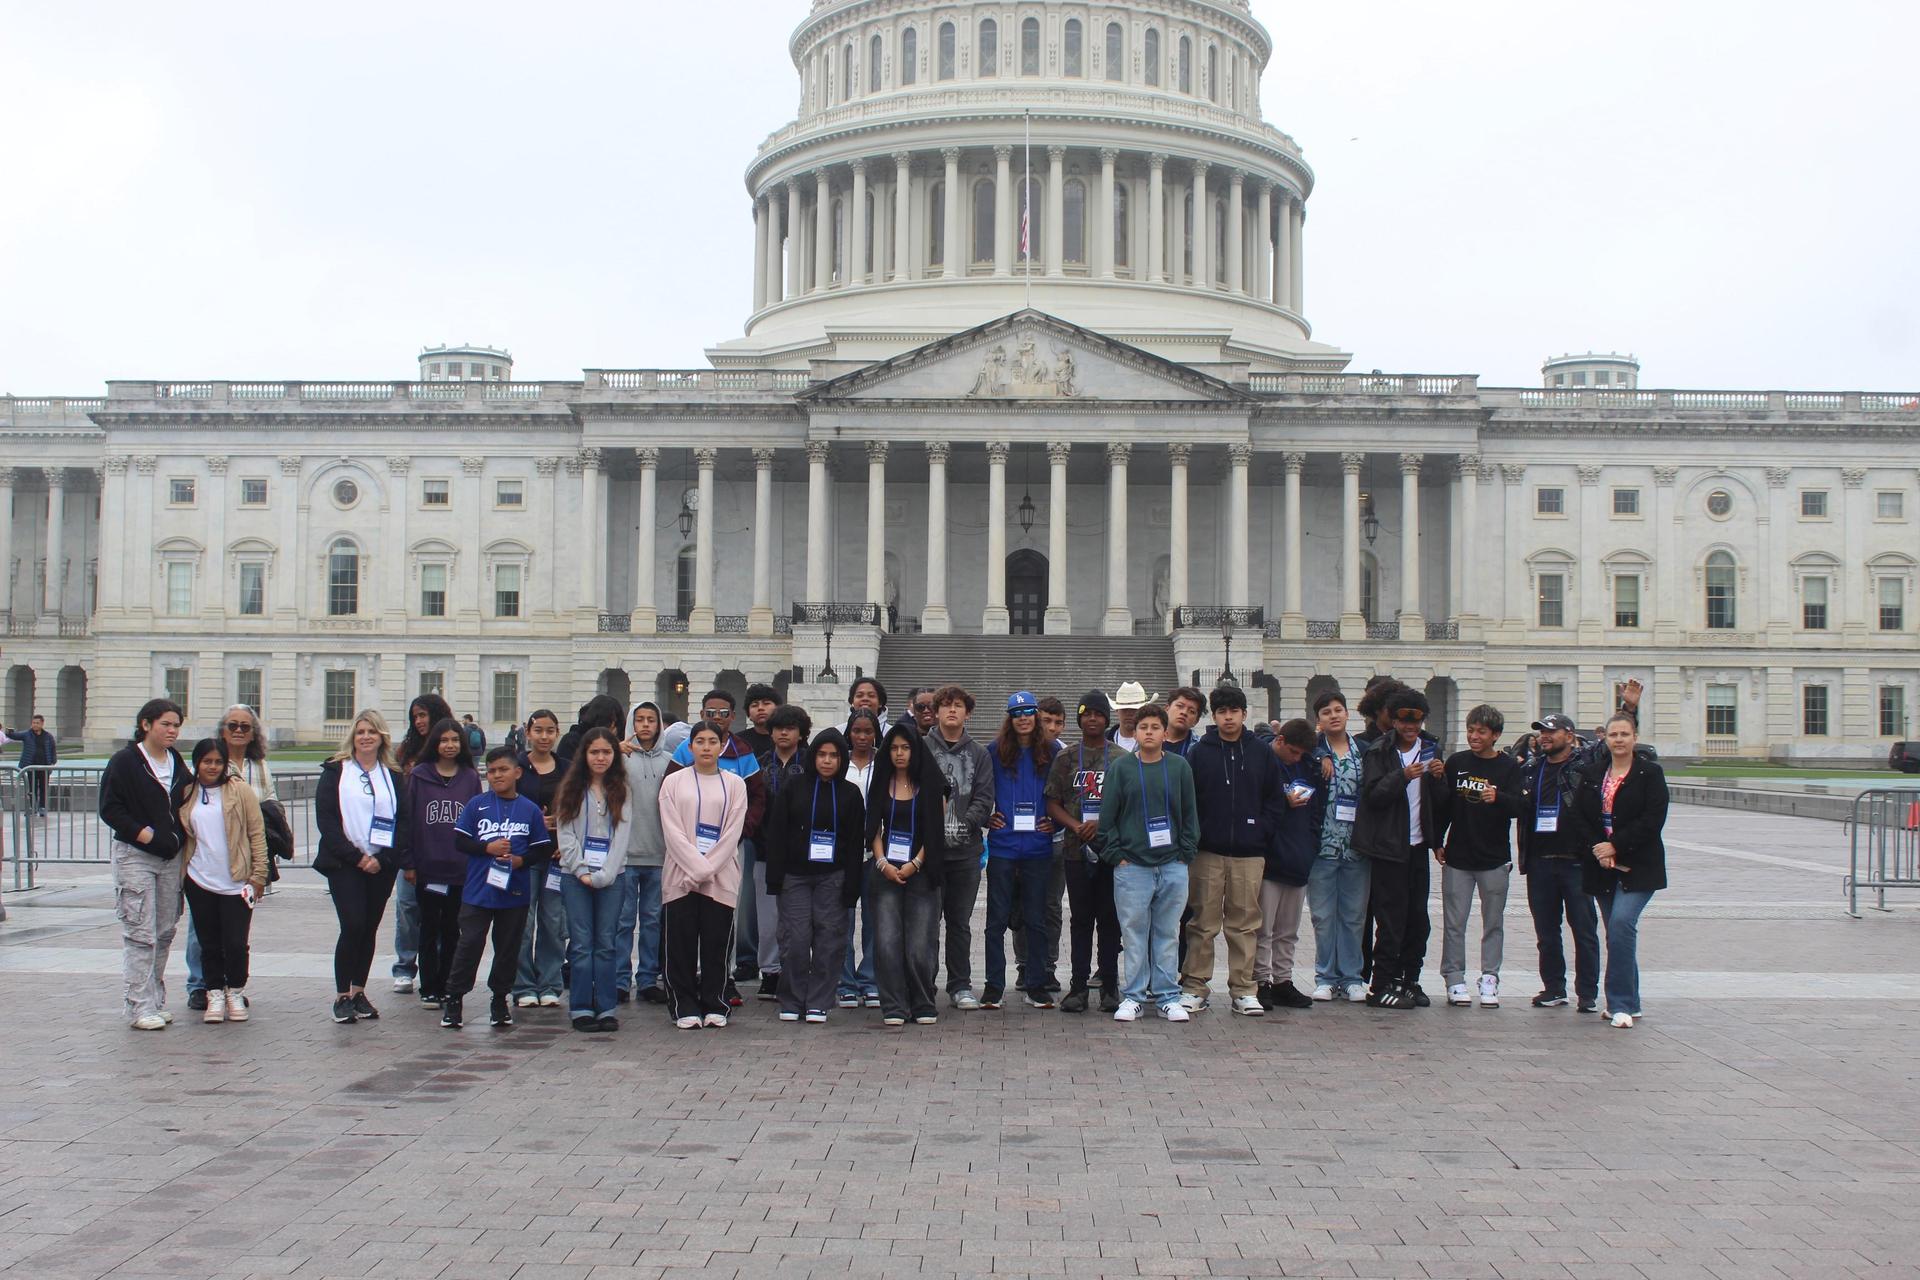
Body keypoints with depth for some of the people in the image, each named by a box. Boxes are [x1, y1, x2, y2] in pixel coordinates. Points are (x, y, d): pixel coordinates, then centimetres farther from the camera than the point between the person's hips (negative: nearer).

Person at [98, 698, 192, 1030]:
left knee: (165, 932, 9)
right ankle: (140, 1007, -4)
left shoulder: (176, 762, 13)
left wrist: (178, 836, 4)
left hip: (170, 858, 6)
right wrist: (141, 833, -18)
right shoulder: (125, 761, -6)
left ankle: (155, 1001, 18)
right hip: (134, 856, -6)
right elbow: (109, 808, -10)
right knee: (140, 934, -7)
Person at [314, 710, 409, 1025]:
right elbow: (325, 818, -5)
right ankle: (342, 996, -3)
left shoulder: (392, 775, 11)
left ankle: (359, 991, 18)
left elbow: (404, 821, 5)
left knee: (370, 929, 6)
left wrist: (383, 858, -8)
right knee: (353, 926, -12)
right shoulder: (335, 771, 4)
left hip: (381, 865, 3)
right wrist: (354, 857, -12)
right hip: (344, 864, -3)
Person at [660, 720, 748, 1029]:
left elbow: (733, 832, 0)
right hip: (681, 875, 0)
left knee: (717, 943, 1)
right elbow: (673, 832, -1)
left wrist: (707, 869, -10)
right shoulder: (674, 782, 7)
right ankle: (685, 1007, 8)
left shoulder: (734, 784, 8)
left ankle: (714, 1006, 11)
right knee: (682, 943, 0)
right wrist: (696, 867, -12)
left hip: (720, 877, 0)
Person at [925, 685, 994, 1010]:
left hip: (965, 849, 2)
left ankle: (960, 986, 15)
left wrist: (964, 823, -13)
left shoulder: (979, 755, 11)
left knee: (960, 921, 8)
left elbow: (984, 799, 3)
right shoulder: (922, 749, 4)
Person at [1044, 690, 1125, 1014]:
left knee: (1110, 919, 3)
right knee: (1081, 918, 5)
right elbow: (1053, 803, 6)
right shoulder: (1066, 757, 8)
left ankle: (1110, 986, 9)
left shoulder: (1122, 758, 6)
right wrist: (1077, 826, -11)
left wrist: (1102, 823, -10)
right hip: (1077, 850, 1)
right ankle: (1078, 986, 8)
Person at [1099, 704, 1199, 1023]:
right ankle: (1133, 997, 10)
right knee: (1134, 933, 2)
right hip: (1132, 865, -1)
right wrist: (1116, 855, -4)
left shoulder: (1179, 768, 6)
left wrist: (1185, 853, 1)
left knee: (1167, 933, 6)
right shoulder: (1121, 768, 2)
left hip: (1173, 865, 1)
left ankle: (1168, 996, 14)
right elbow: (1107, 817, 3)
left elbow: (1189, 815, 9)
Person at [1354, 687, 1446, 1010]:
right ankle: (1381, 987, -1)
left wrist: (1438, 778, -9)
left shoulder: (1430, 751, 12)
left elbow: (1440, 803, 10)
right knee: (1391, 920, -6)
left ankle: (1408, 981, 16)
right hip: (1389, 846, -5)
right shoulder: (1379, 752, -2)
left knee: (1418, 920, 7)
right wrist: (1403, 776, -25)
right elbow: (1373, 795, -13)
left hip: (1418, 845, 5)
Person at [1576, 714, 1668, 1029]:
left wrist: (1616, 846, -15)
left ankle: (1621, 1003, -15)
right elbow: (1585, 815, 10)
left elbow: (1652, 820, -10)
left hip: (1638, 865, -5)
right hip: (1603, 866, 5)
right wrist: (1598, 849, -7)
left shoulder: (1650, 772, -2)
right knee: (1617, 931, 8)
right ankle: (1627, 1003, 20)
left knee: (1622, 923, -20)